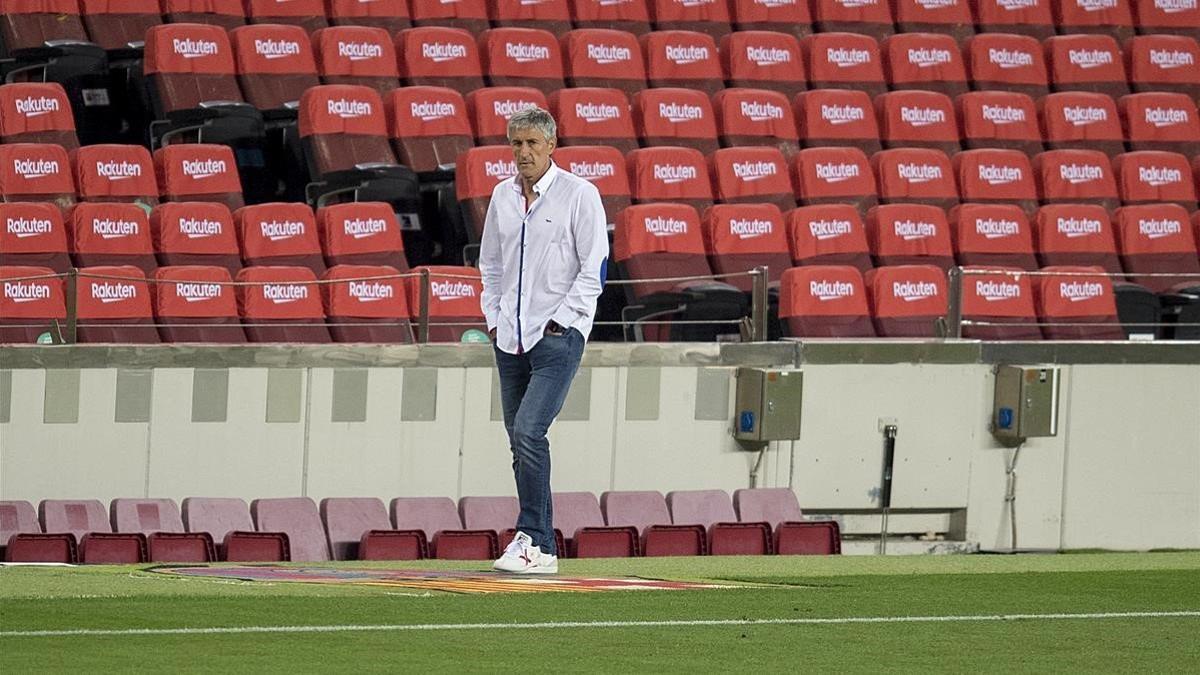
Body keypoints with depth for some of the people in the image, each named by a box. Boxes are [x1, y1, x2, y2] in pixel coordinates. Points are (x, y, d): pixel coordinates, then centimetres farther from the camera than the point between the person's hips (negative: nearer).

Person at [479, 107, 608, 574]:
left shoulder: (578, 194, -5)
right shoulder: (503, 196, 13)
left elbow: (595, 268, -7)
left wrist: (560, 321, -11)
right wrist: (493, 317, 12)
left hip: (557, 336, -6)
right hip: (511, 338, 6)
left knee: (528, 432, -18)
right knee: (519, 438, 6)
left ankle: (536, 543, -16)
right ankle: (536, 544, 12)